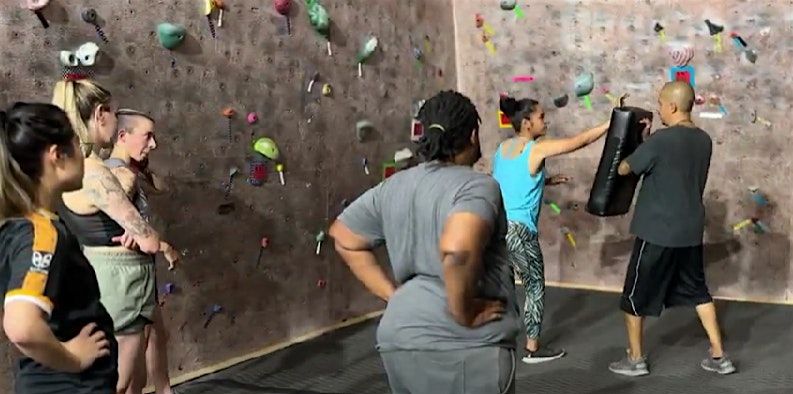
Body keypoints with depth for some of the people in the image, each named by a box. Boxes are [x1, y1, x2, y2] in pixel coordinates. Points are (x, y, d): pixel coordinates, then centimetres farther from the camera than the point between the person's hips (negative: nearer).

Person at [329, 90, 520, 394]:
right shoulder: (476, 185, -11)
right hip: (464, 347, -7)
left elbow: (344, 238, 19)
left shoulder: (394, 187, 11)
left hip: (400, 339, 7)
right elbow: (457, 250, -30)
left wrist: (393, 294, 13)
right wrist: (464, 313, -16)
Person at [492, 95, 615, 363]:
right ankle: (533, 348, 14)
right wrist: (612, 122, -1)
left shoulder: (502, 149, 11)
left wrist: (546, 181, 21)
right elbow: (580, 141, -8)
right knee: (535, 287, 7)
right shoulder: (537, 149, -10)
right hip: (519, 229, -7)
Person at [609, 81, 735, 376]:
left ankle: (635, 359, 16)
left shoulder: (661, 140, -18)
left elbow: (624, 169, -7)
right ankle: (719, 356, 20)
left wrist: (641, 139, 13)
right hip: (691, 231, 7)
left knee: (636, 294, 8)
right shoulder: (704, 140, 6)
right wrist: (648, 140, 12)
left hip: (657, 232, -7)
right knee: (697, 290, 19)